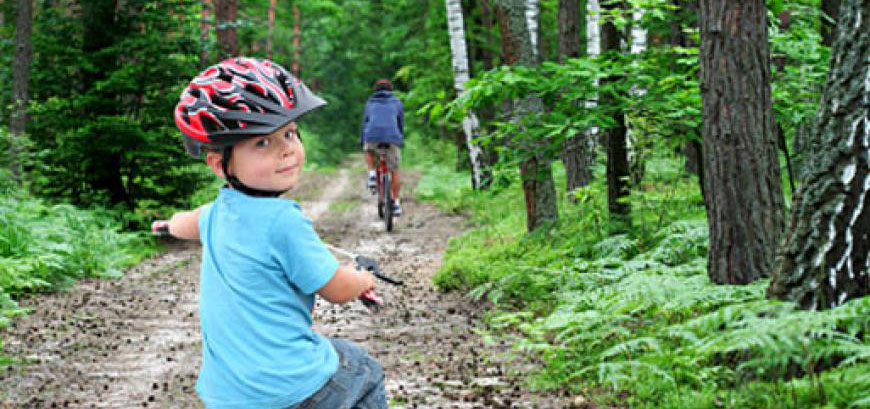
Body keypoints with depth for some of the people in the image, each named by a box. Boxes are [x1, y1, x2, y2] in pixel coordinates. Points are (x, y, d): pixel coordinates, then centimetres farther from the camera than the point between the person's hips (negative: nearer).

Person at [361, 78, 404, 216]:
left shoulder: (370, 103, 25)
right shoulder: (397, 102, 22)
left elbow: (365, 123, 30)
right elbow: (401, 124, 26)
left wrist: (362, 143, 39)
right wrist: (401, 141, 38)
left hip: (372, 137, 1)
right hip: (392, 138, -1)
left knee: (369, 153, 36)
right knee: (394, 171, 13)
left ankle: (372, 175, 12)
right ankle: (396, 203, 12)